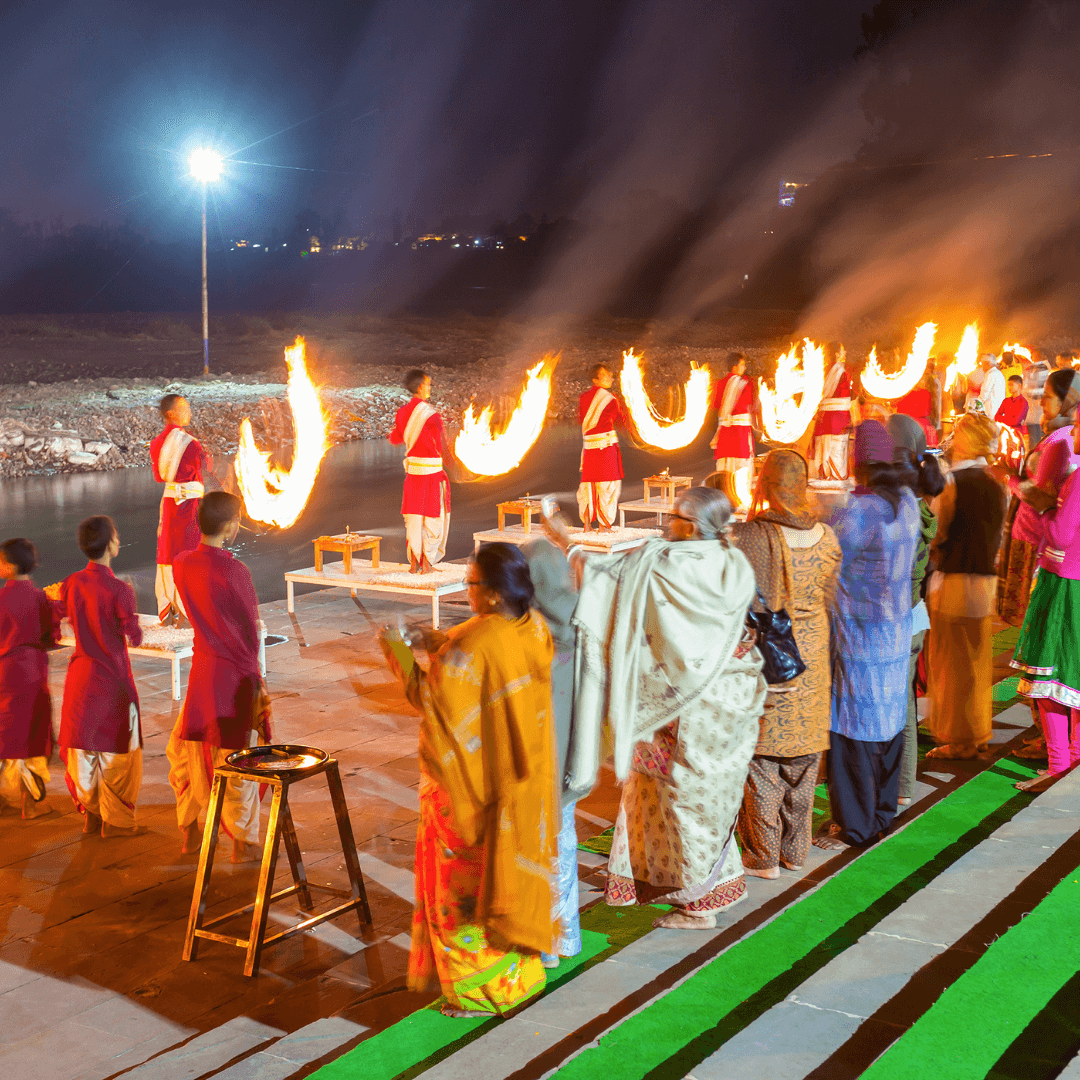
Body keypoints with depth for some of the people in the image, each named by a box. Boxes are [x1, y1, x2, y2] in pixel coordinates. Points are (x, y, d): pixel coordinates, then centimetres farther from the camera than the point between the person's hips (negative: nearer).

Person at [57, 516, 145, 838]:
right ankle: (116, 820, 13)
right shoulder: (119, 590, -19)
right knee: (117, 750, 7)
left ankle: (90, 813, 26)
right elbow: (134, 638, -14)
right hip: (112, 676, -5)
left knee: (83, 745, 15)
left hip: (80, 674, 5)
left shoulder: (72, 584, -3)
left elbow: (59, 616, 9)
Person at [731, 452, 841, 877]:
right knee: (803, 761, 16)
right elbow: (832, 599, 7)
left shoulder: (747, 538, -18)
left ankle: (763, 856, 15)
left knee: (761, 760, 7)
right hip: (810, 663, 4)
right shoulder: (825, 538, -4)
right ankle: (795, 850, 28)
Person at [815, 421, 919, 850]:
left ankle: (854, 826, 12)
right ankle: (882, 812, 29)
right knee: (888, 725, 17)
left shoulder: (857, 513, -23)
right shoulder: (906, 501, 2)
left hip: (858, 638, -8)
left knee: (853, 733, 3)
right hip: (897, 633, 8)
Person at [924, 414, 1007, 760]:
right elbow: (997, 537, 13)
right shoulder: (995, 485, 7)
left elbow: (936, 530, -11)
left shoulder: (952, 481, -14)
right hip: (986, 580, 7)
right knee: (978, 660, 15)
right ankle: (979, 734, 24)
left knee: (951, 662, 3)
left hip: (953, 579, -7)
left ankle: (958, 740, 9)